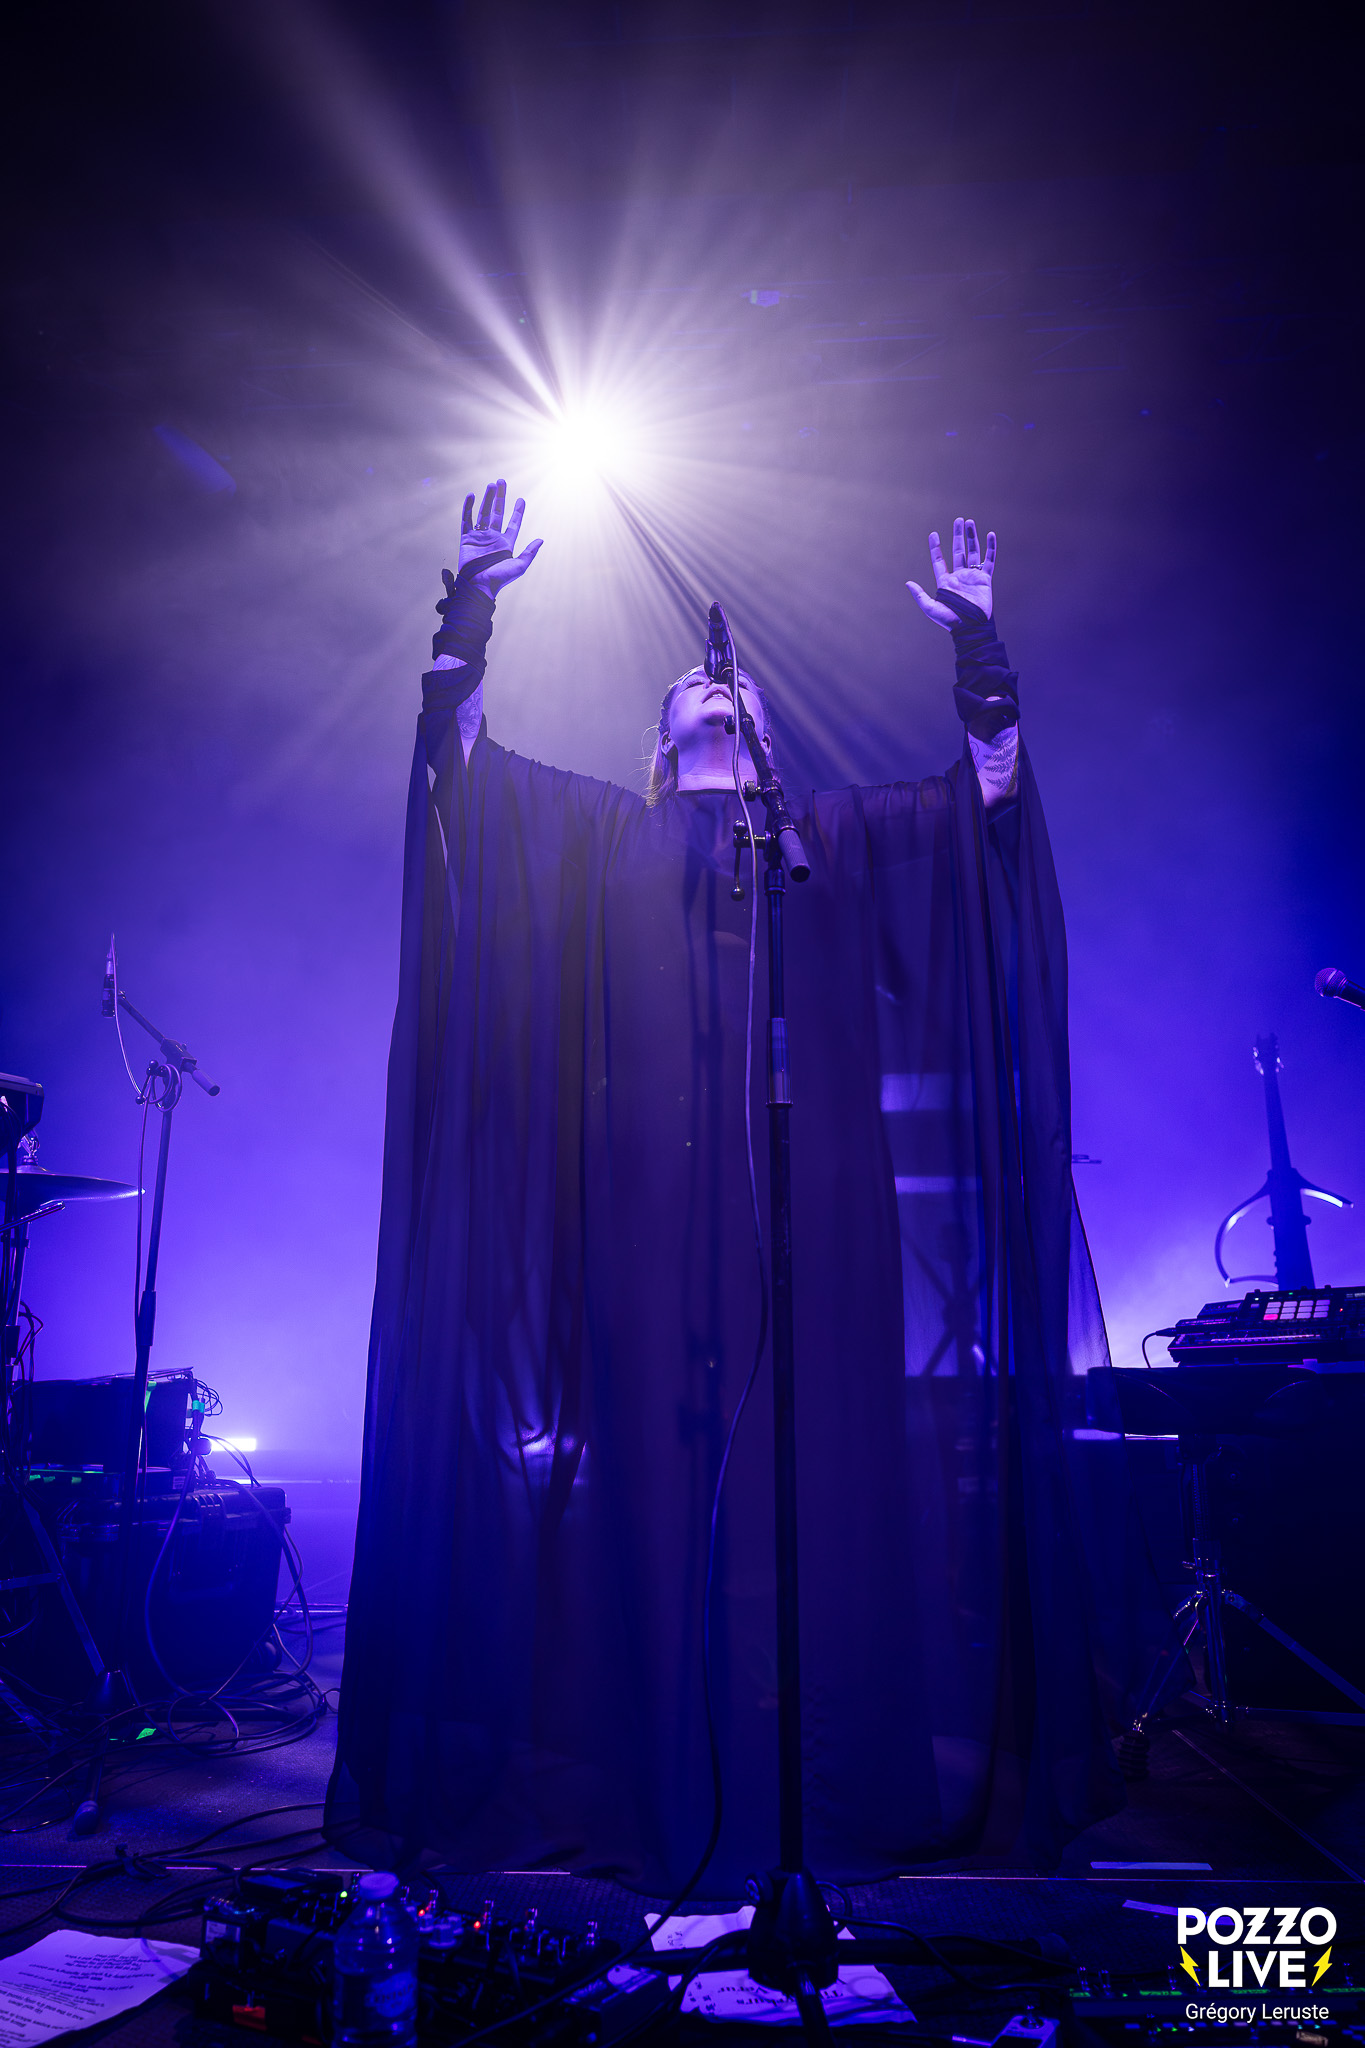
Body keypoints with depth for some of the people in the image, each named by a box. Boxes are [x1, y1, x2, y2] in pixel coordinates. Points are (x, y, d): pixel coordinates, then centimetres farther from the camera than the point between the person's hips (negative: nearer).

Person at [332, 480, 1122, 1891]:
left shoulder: (834, 838, 22)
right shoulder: (604, 835, 20)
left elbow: (989, 793, 17)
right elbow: (460, 759, 14)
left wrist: (979, 647, 8)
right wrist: (470, 608, 7)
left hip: (809, 1192, 1)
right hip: (656, 1197, 0)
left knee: (817, 1458, -2)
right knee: (659, 1455, -3)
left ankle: (830, 1770, 9)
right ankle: (665, 1786, 8)